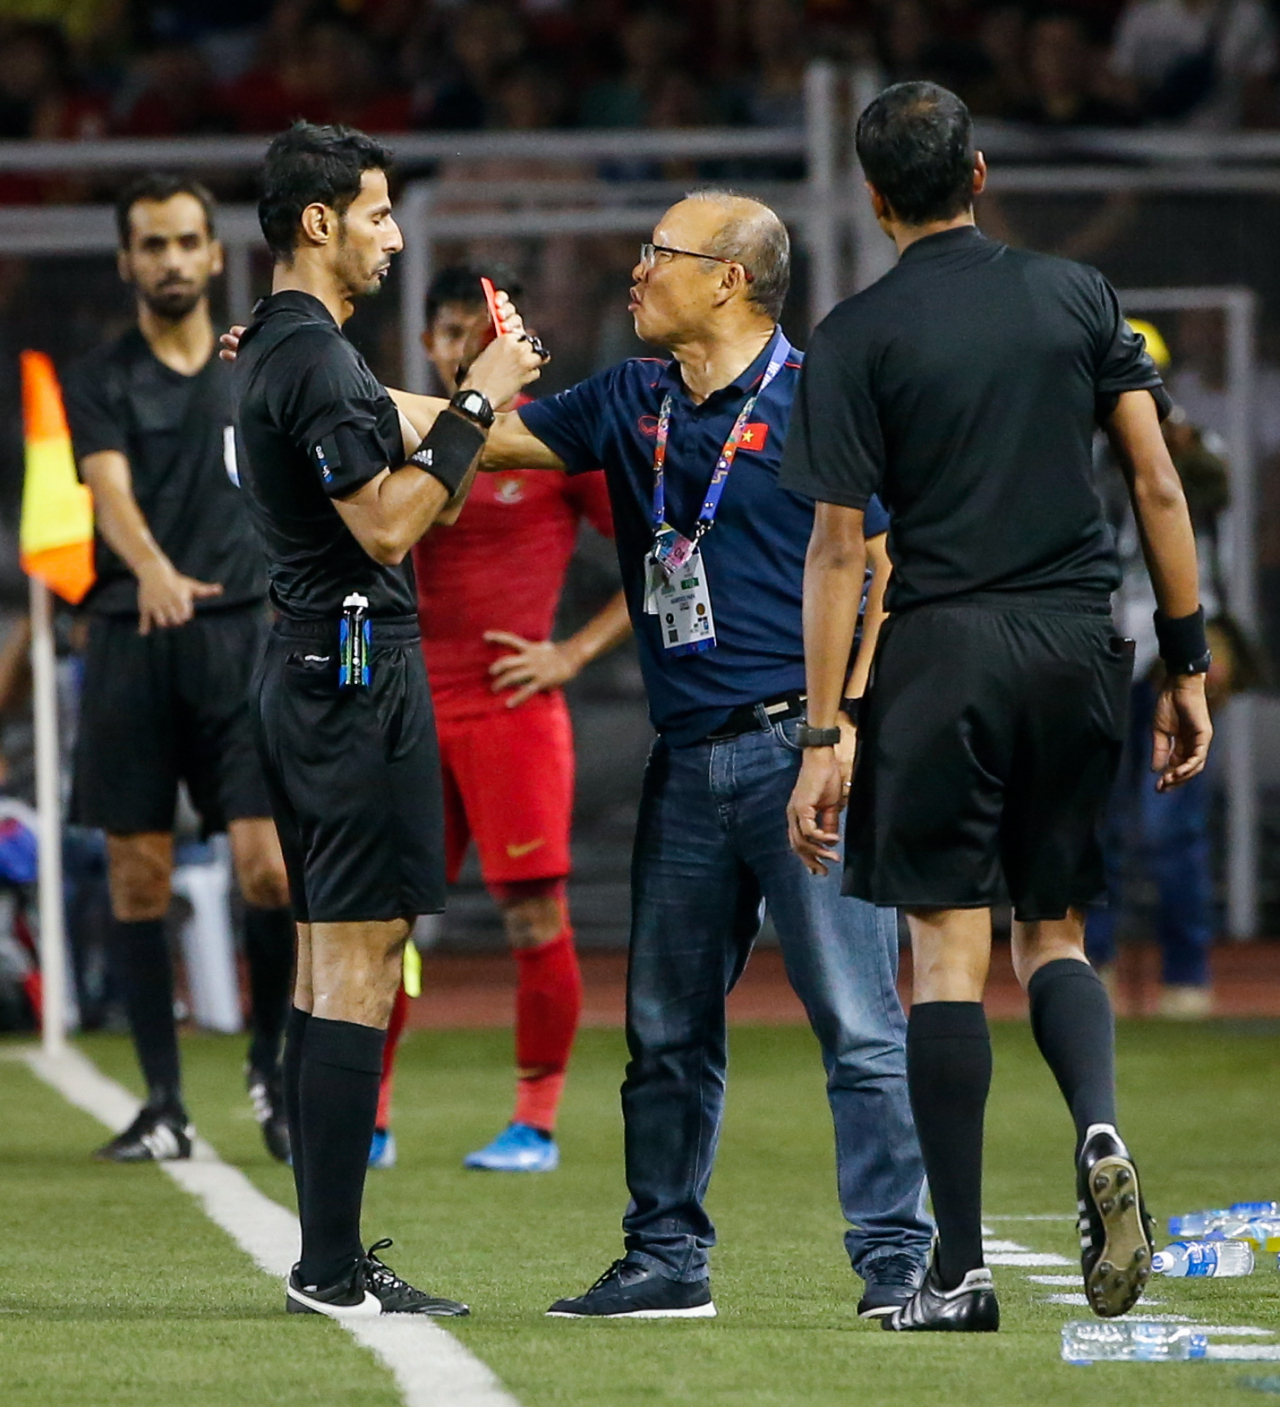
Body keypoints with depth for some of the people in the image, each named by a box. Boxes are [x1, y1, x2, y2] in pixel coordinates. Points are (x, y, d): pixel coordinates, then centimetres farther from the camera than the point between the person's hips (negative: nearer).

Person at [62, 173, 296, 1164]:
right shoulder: (100, 382, 3)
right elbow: (111, 489, -14)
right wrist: (151, 568, -31)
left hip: (242, 638, 0)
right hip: (133, 640, 0)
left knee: (269, 867, -10)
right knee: (138, 878, 0)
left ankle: (274, 1071, 11)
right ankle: (164, 1106, 7)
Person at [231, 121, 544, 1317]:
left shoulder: (274, 351, 17)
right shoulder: (316, 356, -15)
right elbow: (389, 526, -20)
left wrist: (477, 399, 19)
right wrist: (475, 405, -14)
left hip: (306, 668, 11)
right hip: (356, 672, -11)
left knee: (325, 964, 11)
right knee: (358, 964, -10)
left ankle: (327, 1257, 14)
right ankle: (332, 1268, -11)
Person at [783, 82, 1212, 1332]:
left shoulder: (856, 337, -2)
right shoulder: (1077, 295, 8)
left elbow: (837, 548, -5)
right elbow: (1160, 489, 5)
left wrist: (820, 739, -4)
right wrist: (1187, 666, 11)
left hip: (943, 653, -3)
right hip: (1080, 645, 3)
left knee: (947, 950, 0)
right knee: (1054, 930, 16)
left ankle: (960, 1271, -1)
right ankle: (1099, 1130, -14)